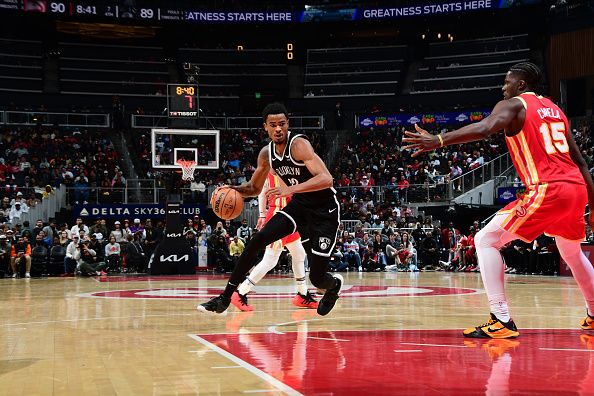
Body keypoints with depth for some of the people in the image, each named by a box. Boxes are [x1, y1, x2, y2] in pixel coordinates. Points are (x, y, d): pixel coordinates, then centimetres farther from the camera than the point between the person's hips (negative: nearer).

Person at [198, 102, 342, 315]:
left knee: (317, 278, -6)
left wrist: (291, 189, -44)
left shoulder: (299, 144, -23)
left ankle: (335, 285, 34)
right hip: (299, 205, 6)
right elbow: (254, 188, 15)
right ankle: (225, 298, -4)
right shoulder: (266, 153, 0)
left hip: (325, 211, -6)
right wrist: (234, 189, -6)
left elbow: (326, 179, -35)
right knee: (257, 240, -12)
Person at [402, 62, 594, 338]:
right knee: (571, 251, 32)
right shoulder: (554, 109, 25)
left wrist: (439, 141, -26)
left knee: (486, 241, -1)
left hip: (546, 190, -8)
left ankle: (501, 321, -9)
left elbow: (484, 129, -20)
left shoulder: (512, 105, 4)